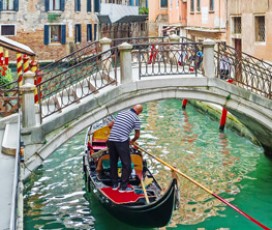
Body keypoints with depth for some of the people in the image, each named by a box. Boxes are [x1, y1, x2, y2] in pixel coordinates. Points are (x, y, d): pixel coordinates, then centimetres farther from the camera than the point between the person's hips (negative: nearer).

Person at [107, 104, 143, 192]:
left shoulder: (120, 113, 17)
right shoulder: (136, 119, 1)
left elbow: (110, 125, 25)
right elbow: (137, 135, 8)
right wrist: (132, 141, 28)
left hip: (111, 140, 6)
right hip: (122, 142, -6)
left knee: (113, 163, 16)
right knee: (126, 164, 4)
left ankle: (114, 184, 23)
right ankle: (123, 187, 4)